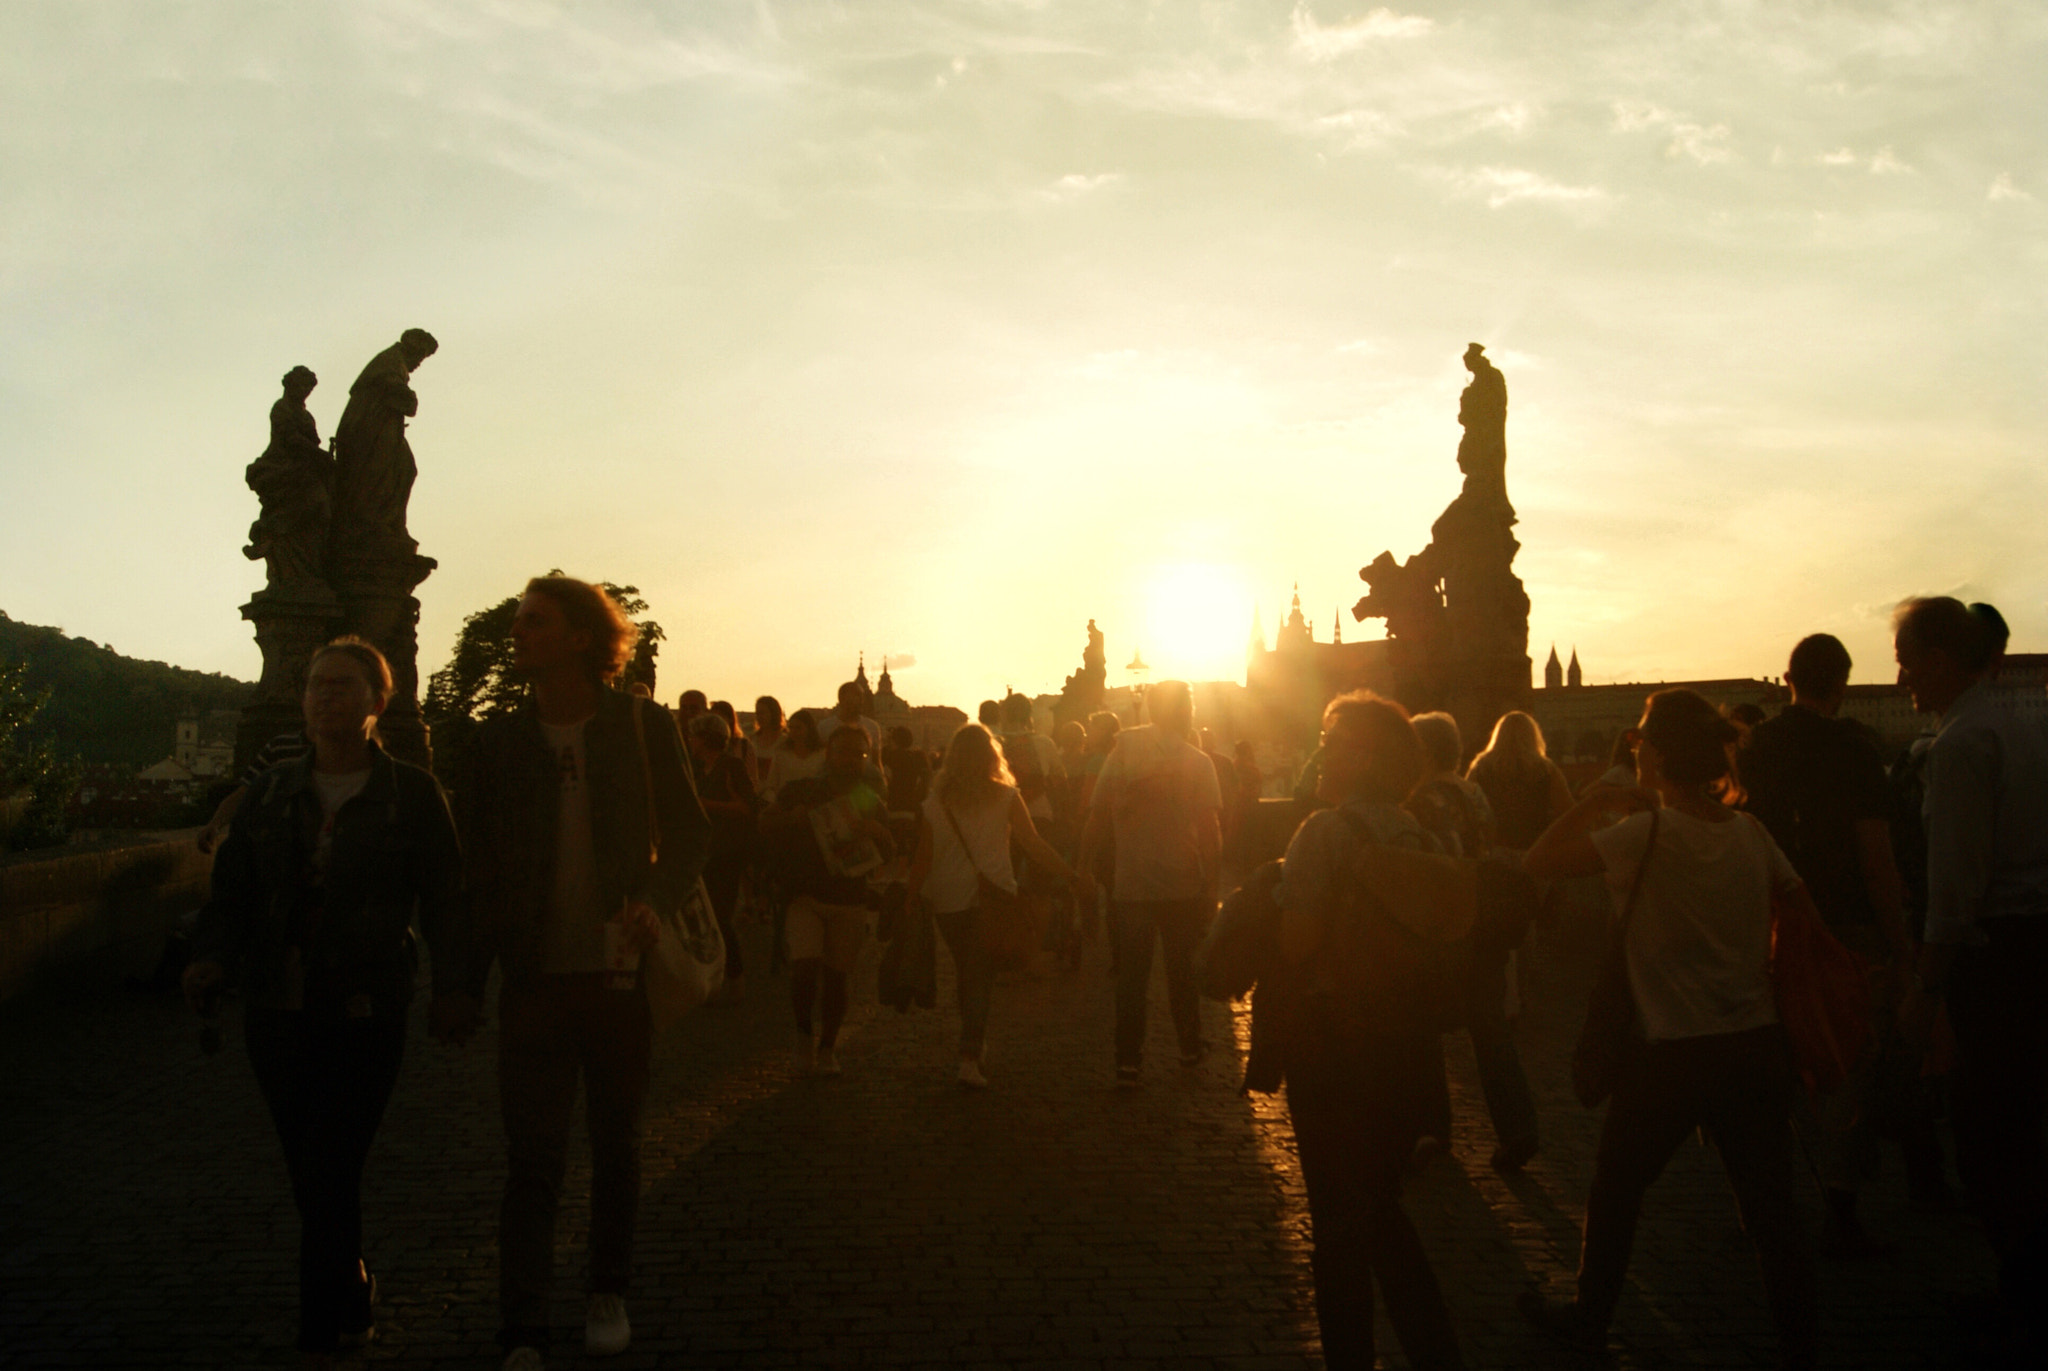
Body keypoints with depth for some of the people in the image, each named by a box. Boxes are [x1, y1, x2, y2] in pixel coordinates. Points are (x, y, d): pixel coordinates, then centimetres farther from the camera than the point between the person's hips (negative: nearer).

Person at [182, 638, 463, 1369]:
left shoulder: (413, 795, -1)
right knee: (312, 1178, 11)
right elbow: (231, 889, 8)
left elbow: (443, 898, -3)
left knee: (331, 1179, -6)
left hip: (366, 1016, -4)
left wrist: (451, 986, -15)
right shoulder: (270, 793, 10)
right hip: (278, 1015, 4)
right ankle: (353, 1305, 31)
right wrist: (212, 957, -10)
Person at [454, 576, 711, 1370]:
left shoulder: (645, 729, -1)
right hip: (534, 979, 0)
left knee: (616, 1148, 14)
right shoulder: (497, 742, 3)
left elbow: (690, 832, 3)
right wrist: (466, 980, 0)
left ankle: (609, 1294, 31)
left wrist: (656, 900, -17)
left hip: (622, 975, 0)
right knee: (533, 1160, -1)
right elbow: (474, 864, 5)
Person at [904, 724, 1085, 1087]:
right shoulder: (1005, 797, -3)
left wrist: (913, 898, 8)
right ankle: (970, 1057, -11)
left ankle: (974, 1048, 27)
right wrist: (1072, 876, 2)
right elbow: (1033, 845, -4)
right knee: (981, 976, 1)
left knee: (967, 971, 18)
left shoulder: (934, 802, 1)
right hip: (991, 897, -2)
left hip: (947, 902, 2)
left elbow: (922, 858, 1)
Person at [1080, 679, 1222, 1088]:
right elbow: (1209, 829, -7)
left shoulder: (1120, 755, 1)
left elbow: (1097, 819, 1)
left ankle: (1128, 1062, -1)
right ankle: (1191, 1047, 29)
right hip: (1184, 885, -1)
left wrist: (1085, 866, 10)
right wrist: (1211, 885, -1)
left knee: (1131, 975, 4)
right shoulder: (1196, 762, -5)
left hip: (1131, 885, 1)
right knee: (1183, 970, 15)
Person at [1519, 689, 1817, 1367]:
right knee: (1771, 1201, 10)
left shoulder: (1649, 833, -15)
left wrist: (1595, 799, -7)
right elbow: (1801, 907, 10)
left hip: (1675, 1055, -5)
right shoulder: (1750, 831, 2)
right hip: (1757, 1044, 5)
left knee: (1615, 1189, 15)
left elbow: (1541, 861, -19)